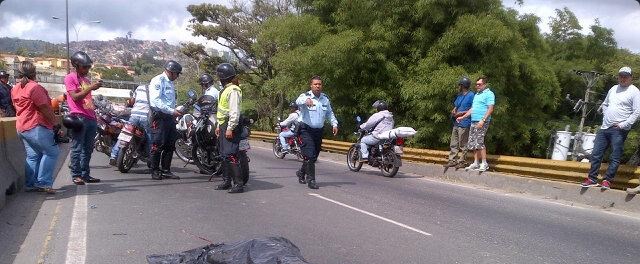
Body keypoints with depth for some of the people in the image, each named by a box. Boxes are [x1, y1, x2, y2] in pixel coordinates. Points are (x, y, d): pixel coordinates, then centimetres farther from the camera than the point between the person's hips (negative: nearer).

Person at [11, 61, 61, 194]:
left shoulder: (15, 89, 13)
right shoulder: (34, 87, -15)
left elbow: (18, 107, 21)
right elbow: (45, 109, -16)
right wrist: (56, 123, -8)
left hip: (22, 127, 9)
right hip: (36, 127, -9)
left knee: (33, 156, 14)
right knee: (51, 152, -3)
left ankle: (30, 184, 14)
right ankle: (43, 183, -7)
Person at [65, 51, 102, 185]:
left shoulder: (86, 79, 22)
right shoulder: (70, 77, 0)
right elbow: (75, 97, -12)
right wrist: (90, 87, -18)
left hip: (91, 118, 7)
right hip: (79, 118, -7)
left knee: (88, 149, 9)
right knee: (77, 149, -4)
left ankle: (85, 174, 15)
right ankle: (76, 175, 1)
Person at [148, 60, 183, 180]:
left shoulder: (170, 83, 21)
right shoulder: (158, 81, -8)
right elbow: (156, 101, -18)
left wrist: (177, 110, 12)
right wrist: (172, 111, -22)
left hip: (170, 116, 9)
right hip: (159, 116, -9)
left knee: (170, 145, 9)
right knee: (158, 145, -5)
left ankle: (166, 170, 16)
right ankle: (155, 171, 2)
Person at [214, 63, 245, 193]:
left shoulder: (233, 90, -14)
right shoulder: (225, 89, 20)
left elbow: (235, 111, -21)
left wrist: (230, 128, -23)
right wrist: (219, 126, 24)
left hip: (231, 125, -11)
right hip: (224, 125, 11)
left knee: (230, 155, -14)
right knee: (224, 154, 13)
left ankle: (238, 183, -12)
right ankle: (226, 181, 22)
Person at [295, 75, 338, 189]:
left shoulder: (325, 98, 11)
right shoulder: (305, 96, -7)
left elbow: (330, 113, 23)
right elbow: (298, 101, -31)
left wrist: (334, 124, 10)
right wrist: (306, 100, -53)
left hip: (319, 131, 6)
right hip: (306, 130, -6)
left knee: (314, 156, 13)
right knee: (309, 155, -14)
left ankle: (301, 172, 37)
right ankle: (311, 180, -5)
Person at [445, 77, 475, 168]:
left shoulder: (471, 95, -9)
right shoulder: (459, 95, 18)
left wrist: (461, 113, -14)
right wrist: (453, 111, 2)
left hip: (464, 124, -9)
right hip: (456, 123, 9)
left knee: (462, 145, -1)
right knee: (454, 143, 10)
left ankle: (461, 162, 6)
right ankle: (452, 160, 16)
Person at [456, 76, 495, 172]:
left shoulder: (489, 94, -5)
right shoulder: (476, 95, 23)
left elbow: (490, 109, -14)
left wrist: (483, 120, -22)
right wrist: (462, 117, 23)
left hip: (482, 122, -9)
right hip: (473, 121, 9)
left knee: (479, 142, -12)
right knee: (472, 143, 6)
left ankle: (484, 163, -4)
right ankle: (475, 163, 12)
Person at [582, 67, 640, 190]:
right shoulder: (613, 89, 17)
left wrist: (624, 125, -14)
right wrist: (606, 116, 13)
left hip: (619, 130, -6)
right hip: (604, 128, 6)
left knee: (615, 157, -4)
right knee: (596, 153, 5)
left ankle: (607, 180, 2)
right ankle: (592, 179, 10)